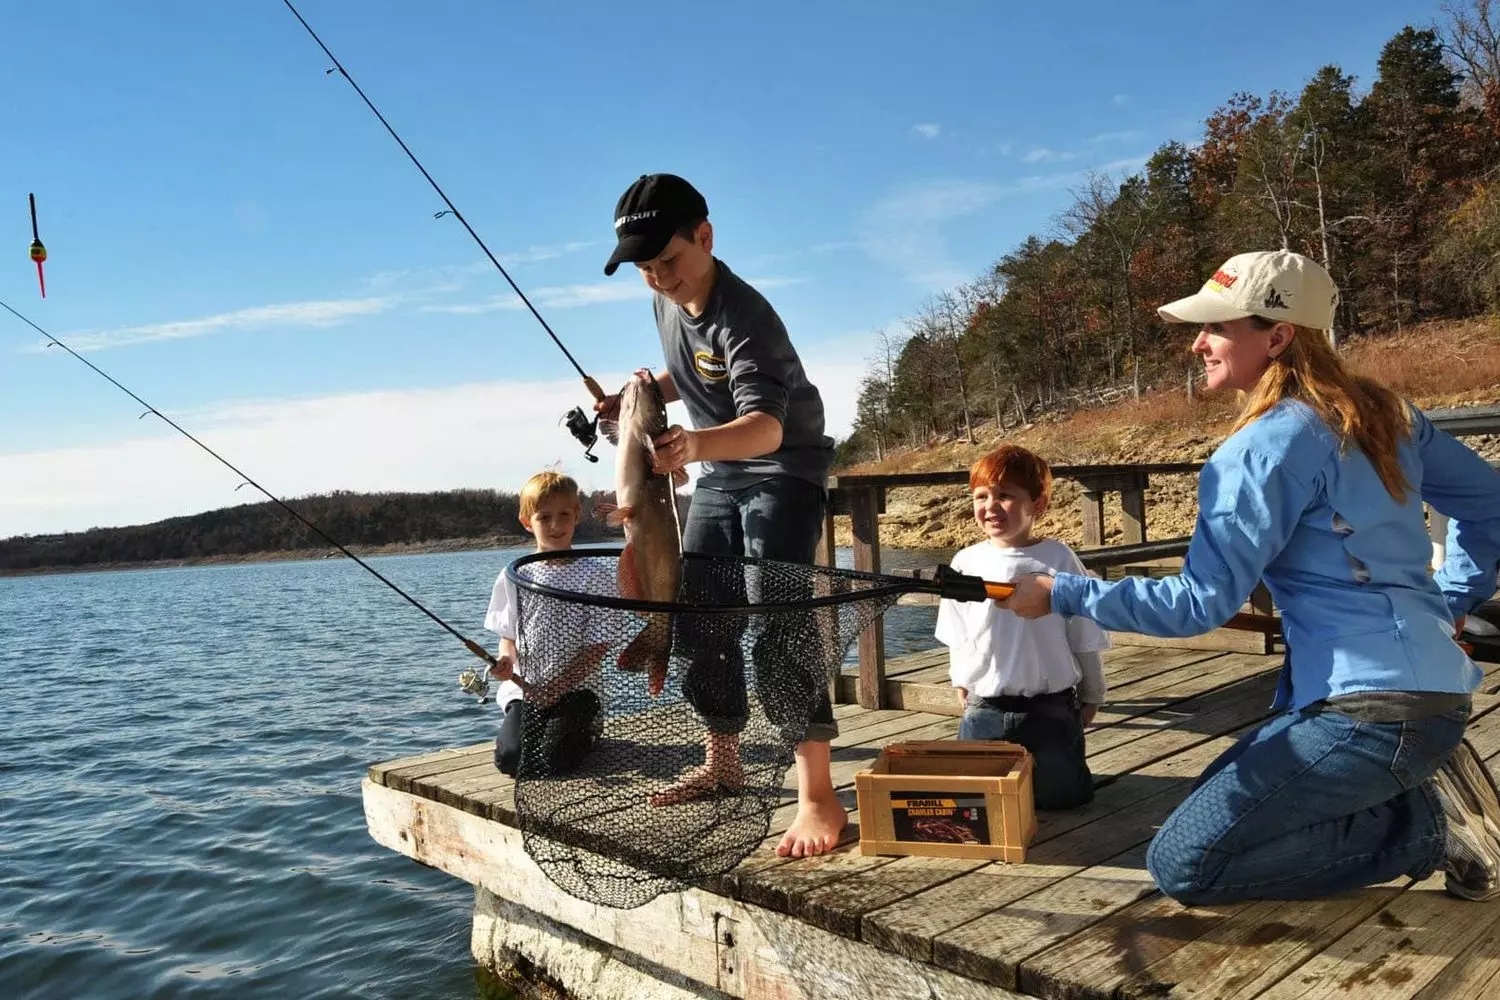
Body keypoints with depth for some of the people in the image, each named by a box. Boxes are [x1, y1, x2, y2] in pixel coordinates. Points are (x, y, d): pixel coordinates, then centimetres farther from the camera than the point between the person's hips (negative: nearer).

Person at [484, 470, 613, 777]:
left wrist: (559, 686, -13)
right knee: (510, 758, -19)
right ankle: (541, 726, 15)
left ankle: (585, 730, 13)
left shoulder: (594, 575, -3)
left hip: (576, 687, -2)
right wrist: (506, 659, -11)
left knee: (550, 761, -21)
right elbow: (508, 634, 13)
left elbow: (599, 645, -4)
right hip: (525, 688, 3)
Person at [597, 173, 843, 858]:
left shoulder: (743, 316, -27)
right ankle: (723, 762, 25)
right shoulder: (667, 302, -1)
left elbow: (766, 425, -42)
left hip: (785, 471, -8)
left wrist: (695, 444, -61)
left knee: (773, 621, -20)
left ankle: (818, 797, -16)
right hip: (719, 475, 9)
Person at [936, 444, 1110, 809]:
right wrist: (961, 683, 15)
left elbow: (1084, 638, 0)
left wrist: (1091, 695, 8)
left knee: (1060, 793, -2)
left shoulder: (1058, 559, -10)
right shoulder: (967, 562, -3)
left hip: (1051, 706, -2)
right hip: (984, 708, 2)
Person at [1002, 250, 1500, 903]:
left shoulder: (1269, 444, -15)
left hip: (1371, 708, -9)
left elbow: (1201, 602, -17)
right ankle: (1417, 783, 11)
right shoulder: (1384, 412, 11)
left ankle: (1433, 823, -2)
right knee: (1212, 805, 21)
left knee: (1182, 862, -7)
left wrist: (1061, 595, -11)